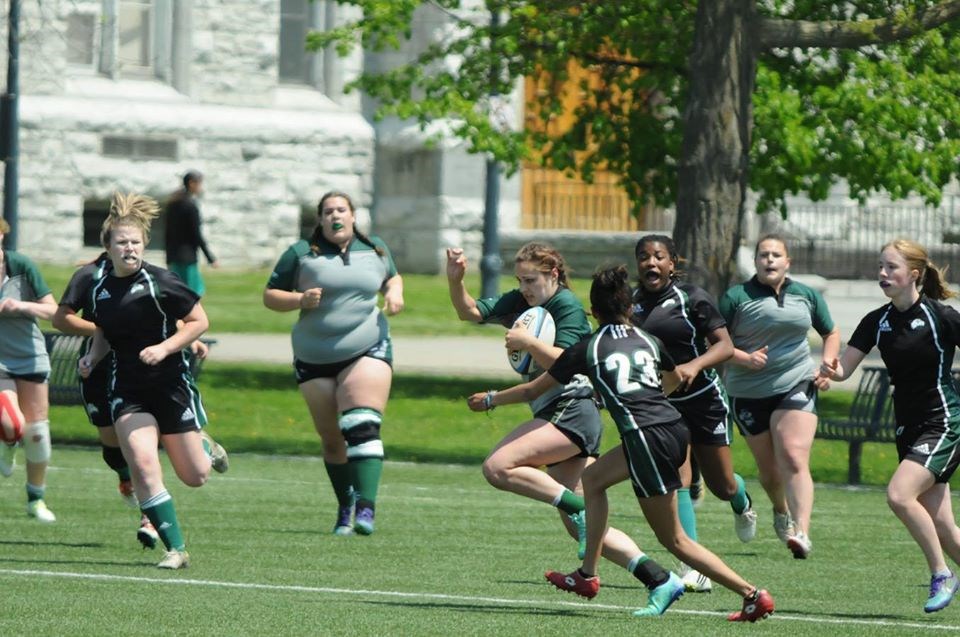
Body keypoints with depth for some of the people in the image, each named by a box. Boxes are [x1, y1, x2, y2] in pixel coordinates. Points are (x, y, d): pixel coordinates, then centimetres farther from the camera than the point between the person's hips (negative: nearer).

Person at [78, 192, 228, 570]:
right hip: (127, 392, 3)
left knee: (194, 477, 5)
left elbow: (199, 321, -7)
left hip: (171, 384, -3)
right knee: (143, 465, -17)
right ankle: (176, 549, -7)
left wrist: (164, 347, -19)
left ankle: (207, 447, 43)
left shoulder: (160, 282, -12)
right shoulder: (100, 290, 3)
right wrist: (92, 357, 0)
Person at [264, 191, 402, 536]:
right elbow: (270, 296, 4)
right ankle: (345, 508, 23)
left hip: (367, 351, -1)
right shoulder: (301, 254, 2)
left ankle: (365, 507, -28)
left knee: (362, 426, -20)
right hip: (315, 360, 1)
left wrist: (395, 292, 6)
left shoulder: (375, 250, 10)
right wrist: (300, 300, -15)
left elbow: (392, 277, 29)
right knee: (332, 439, 5)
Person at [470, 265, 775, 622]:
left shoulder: (588, 350, 3)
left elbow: (533, 390, 13)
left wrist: (490, 400, 31)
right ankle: (588, 575, 26)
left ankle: (753, 595, -4)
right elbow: (675, 380, 38)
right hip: (675, 429, 7)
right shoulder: (649, 342, 15)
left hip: (647, 438, -7)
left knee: (674, 540, 2)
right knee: (593, 477, 26)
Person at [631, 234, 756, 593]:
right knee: (677, 479, -16)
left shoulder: (691, 298, -9)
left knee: (722, 487, 7)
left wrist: (694, 365, -29)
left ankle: (742, 502, 48)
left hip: (703, 399, -1)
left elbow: (725, 345, -12)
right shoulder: (630, 304, 0)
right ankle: (695, 570, -17)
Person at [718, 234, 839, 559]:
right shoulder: (735, 297, -2)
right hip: (749, 394, 0)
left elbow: (831, 334, 21)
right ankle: (781, 511, 41)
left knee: (794, 458, -19)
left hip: (796, 386, 0)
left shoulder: (807, 296, 7)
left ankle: (801, 534, -30)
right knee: (769, 469, 8)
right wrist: (744, 358, -18)